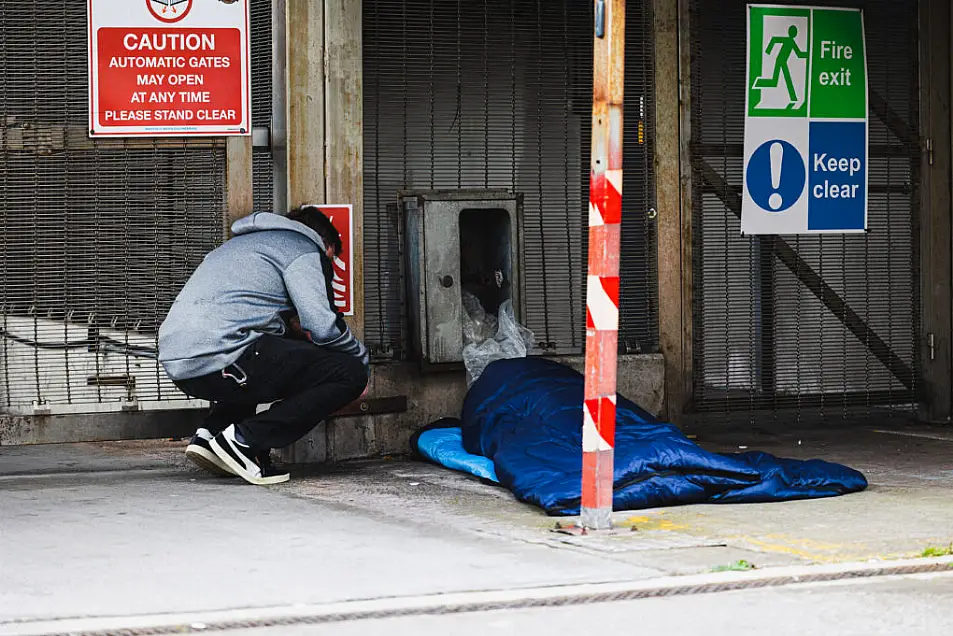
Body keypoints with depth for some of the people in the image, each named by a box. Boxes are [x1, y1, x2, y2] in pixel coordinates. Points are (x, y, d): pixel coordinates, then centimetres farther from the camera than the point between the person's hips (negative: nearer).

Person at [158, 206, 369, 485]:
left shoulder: (242, 243, 34)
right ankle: (245, 440, -10)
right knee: (348, 374, -4)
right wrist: (362, 360, 10)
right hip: (220, 358, -9)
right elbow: (323, 324, -5)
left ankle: (210, 433, 14)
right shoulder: (304, 249, 8)